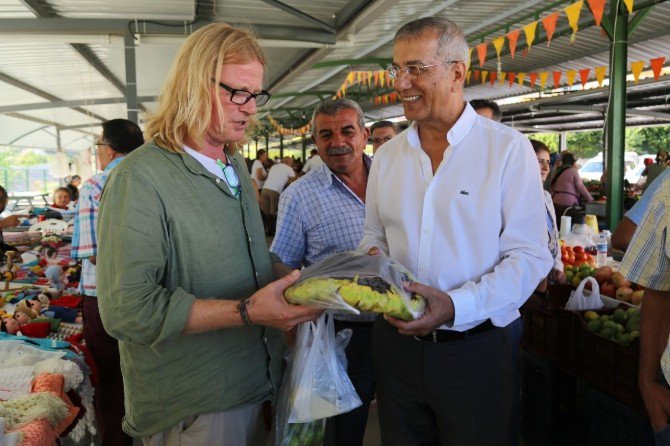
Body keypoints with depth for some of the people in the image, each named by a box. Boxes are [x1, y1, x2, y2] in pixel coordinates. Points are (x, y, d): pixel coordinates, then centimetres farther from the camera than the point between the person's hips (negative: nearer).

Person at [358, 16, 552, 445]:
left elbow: (530, 256, -13)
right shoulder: (387, 156, 6)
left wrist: (456, 306, -25)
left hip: (477, 349, -3)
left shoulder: (509, 148, -9)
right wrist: (373, 259, -7)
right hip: (397, 342, 4)